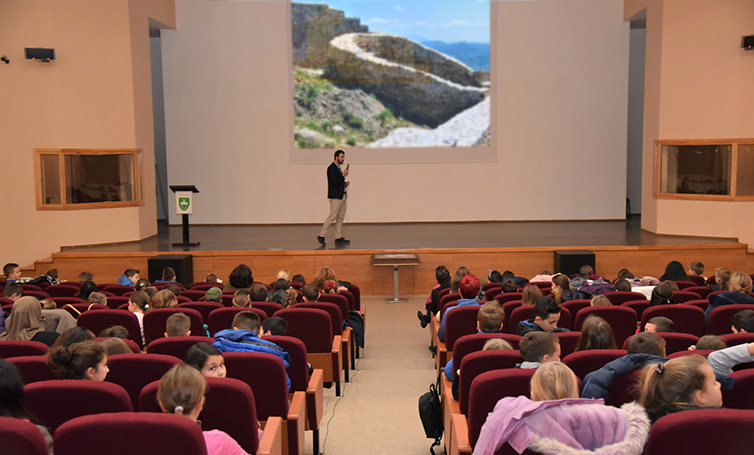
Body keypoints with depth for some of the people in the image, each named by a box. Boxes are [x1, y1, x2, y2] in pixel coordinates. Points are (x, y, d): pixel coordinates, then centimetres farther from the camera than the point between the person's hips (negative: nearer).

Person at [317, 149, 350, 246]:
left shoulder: (338, 167, 18)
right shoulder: (331, 168, -12)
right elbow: (334, 182, -21)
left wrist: (344, 183, 7)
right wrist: (343, 175, -16)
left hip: (342, 196, 10)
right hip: (336, 197, -10)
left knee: (340, 218, 9)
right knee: (332, 217, -9)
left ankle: (339, 238, 12)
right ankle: (321, 236, -2)